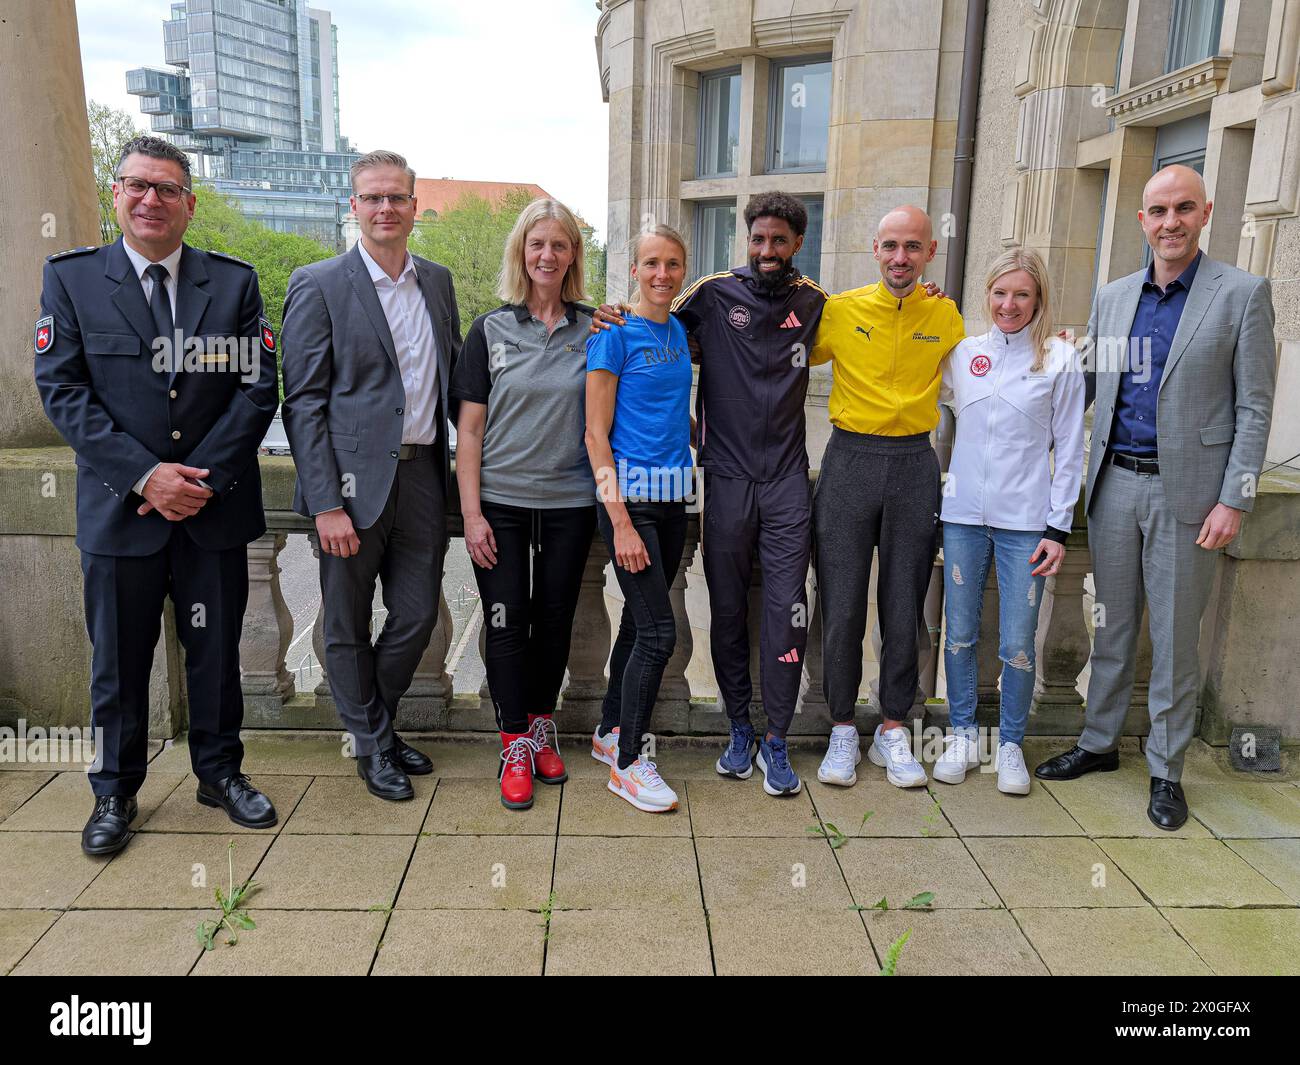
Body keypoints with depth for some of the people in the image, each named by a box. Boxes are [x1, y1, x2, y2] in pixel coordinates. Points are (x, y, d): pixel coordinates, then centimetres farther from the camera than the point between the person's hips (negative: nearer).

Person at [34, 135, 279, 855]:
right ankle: (115, 794, 28)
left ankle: (220, 773, 29)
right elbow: (62, 391, -3)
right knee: (118, 660, 10)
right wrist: (146, 475, -14)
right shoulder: (71, 278, 4)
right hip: (119, 508, 0)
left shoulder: (236, 282, 5)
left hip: (215, 505, 1)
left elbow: (257, 389, -2)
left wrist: (201, 477, -12)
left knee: (217, 652, 11)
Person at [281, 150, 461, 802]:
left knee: (417, 616, 12)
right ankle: (372, 744, 30)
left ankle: (375, 720, 36)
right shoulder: (318, 285, -6)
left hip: (422, 474, 5)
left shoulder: (437, 281, 11)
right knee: (348, 627, 9)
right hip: (354, 480, -4)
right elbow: (303, 402, -8)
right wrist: (326, 504, -15)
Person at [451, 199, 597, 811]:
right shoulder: (490, 330, 1)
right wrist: (471, 514, -6)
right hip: (501, 502, -1)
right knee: (506, 623, 2)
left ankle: (541, 727, 28)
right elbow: (469, 430, -1)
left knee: (555, 620, 9)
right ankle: (516, 746, 16)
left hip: (570, 502, 1)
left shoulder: (594, 330, 5)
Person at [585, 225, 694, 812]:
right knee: (659, 631, -8)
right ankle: (627, 763, 7)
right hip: (629, 495, -7)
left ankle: (609, 732, 30)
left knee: (640, 622, 14)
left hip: (672, 497, 7)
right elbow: (596, 436, -12)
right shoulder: (614, 335, -8)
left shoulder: (678, 331, 13)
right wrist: (622, 524, -17)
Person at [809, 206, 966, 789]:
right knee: (842, 605, 2)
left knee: (905, 608, 7)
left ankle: (893, 731, 21)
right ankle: (842, 731, 17)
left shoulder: (945, 316, 7)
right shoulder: (841, 310, 1)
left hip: (914, 463, 2)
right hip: (850, 461, -1)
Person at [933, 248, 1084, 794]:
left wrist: (1058, 527, -3)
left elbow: (1069, 448, 1)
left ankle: (1010, 744, 20)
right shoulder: (962, 354, 7)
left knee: (1017, 645, 1)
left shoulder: (1060, 359, 0)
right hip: (964, 513, 2)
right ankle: (963, 736, 24)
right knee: (959, 635, 8)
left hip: (1025, 520, -2)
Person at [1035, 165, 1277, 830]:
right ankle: (1099, 743, 28)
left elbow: (1253, 408, -5)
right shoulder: (1111, 297, 10)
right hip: (1114, 484, 4)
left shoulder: (1243, 294, -2)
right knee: (1111, 626, 13)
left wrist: (1234, 500, -10)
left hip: (1186, 492, -3)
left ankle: (1165, 768, 20)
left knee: (1175, 640, 5)